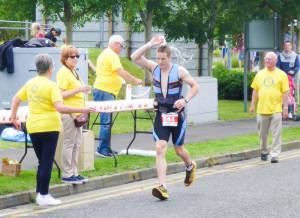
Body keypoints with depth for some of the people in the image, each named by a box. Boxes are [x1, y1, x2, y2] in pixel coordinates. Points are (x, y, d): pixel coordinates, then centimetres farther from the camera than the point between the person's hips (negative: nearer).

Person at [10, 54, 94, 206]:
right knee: (47, 162, 0)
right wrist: (81, 110, -21)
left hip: (33, 127, 6)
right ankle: (44, 196, 1)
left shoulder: (30, 83, 6)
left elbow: (16, 99, 14)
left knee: (41, 162, 17)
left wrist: (13, 117, 24)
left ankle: (39, 193, 17)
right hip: (49, 127, -6)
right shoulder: (51, 85, -13)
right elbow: (60, 108, -22)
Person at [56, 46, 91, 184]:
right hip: (68, 113, -9)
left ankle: (74, 173, 17)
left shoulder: (73, 71, 17)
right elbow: (61, 94, -18)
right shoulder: (64, 72, -12)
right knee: (69, 144, -5)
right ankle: (67, 175, 0)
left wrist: (83, 90, 11)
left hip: (76, 113, 9)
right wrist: (78, 90, -22)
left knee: (76, 144, 11)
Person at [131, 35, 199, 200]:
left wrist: (186, 100, -17)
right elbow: (135, 57, -11)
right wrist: (150, 44, -18)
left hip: (177, 115, -2)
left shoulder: (179, 71, -9)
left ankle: (190, 167, 46)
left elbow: (195, 86, -1)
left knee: (179, 150, 11)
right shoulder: (154, 68, -1)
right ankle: (162, 187, -20)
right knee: (160, 149, -13)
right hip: (161, 115, 2)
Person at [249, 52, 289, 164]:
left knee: (276, 134, -4)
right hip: (262, 109, 3)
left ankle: (275, 155, -1)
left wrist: (285, 108, -7)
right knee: (263, 134, 13)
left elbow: (285, 92, -2)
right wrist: (253, 105, 8)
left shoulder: (281, 74, 0)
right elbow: (255, 90, 13)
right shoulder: (260, 74, 9)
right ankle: (264, 151, 30)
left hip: (276, 109, -3)